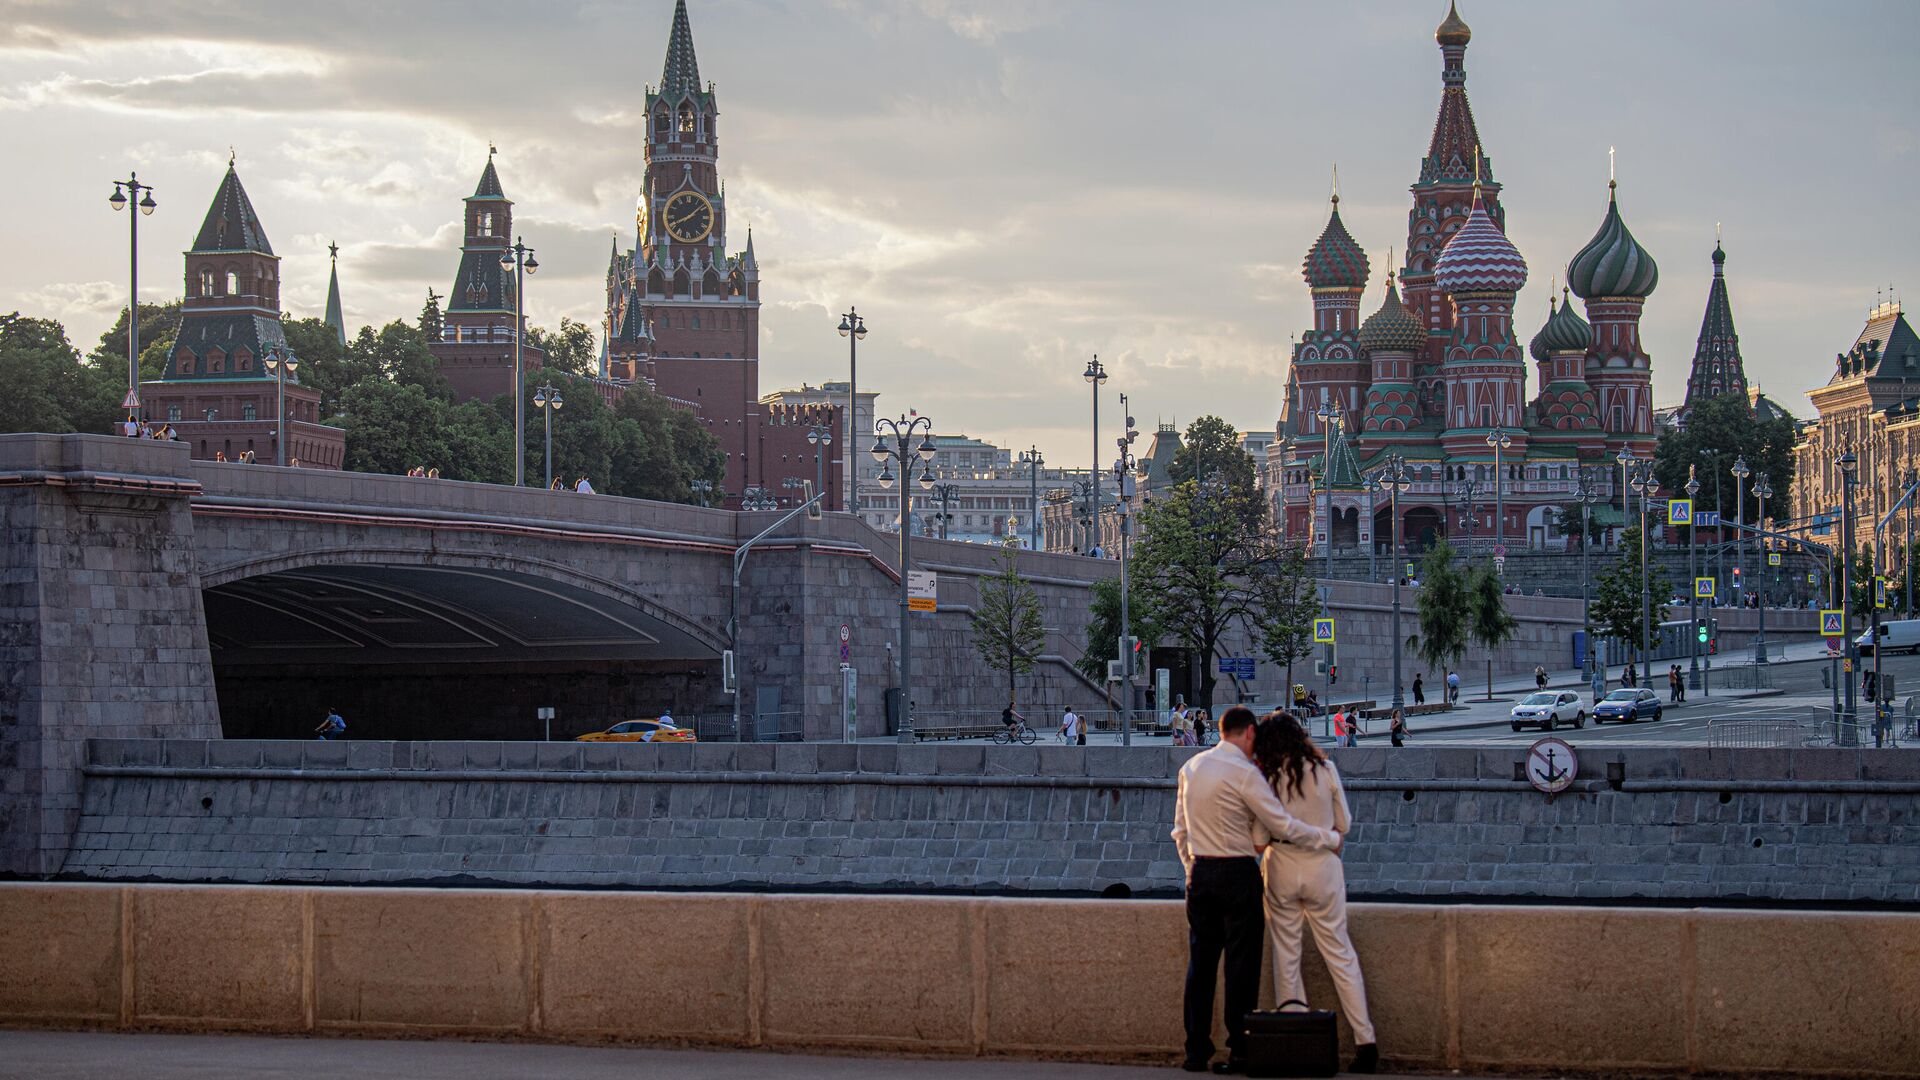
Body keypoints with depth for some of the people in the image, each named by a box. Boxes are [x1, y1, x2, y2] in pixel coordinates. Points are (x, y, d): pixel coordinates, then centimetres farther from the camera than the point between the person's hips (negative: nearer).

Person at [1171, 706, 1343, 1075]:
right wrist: (1330, 839, -3)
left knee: (1201, 961, 8)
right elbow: (1283, 825, -13)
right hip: (1238, 874, -6)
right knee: (1241, 961, 0)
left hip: (1200, 872, 6)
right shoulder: (1244, 772, -13)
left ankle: (1197, 1051, 8)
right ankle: (1240, 1050, 1)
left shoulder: (1190, 768, 9)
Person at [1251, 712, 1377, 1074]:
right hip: (1323, 869, 1)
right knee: (1340, 954, 6)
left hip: (1282, 870, -1)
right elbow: (1343, 824, 3)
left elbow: (1259, 840, -7)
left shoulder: (1265, 778, -8)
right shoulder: (1325, 770, -4)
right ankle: (1365, 1042, 2)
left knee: (1286, 956, 9)